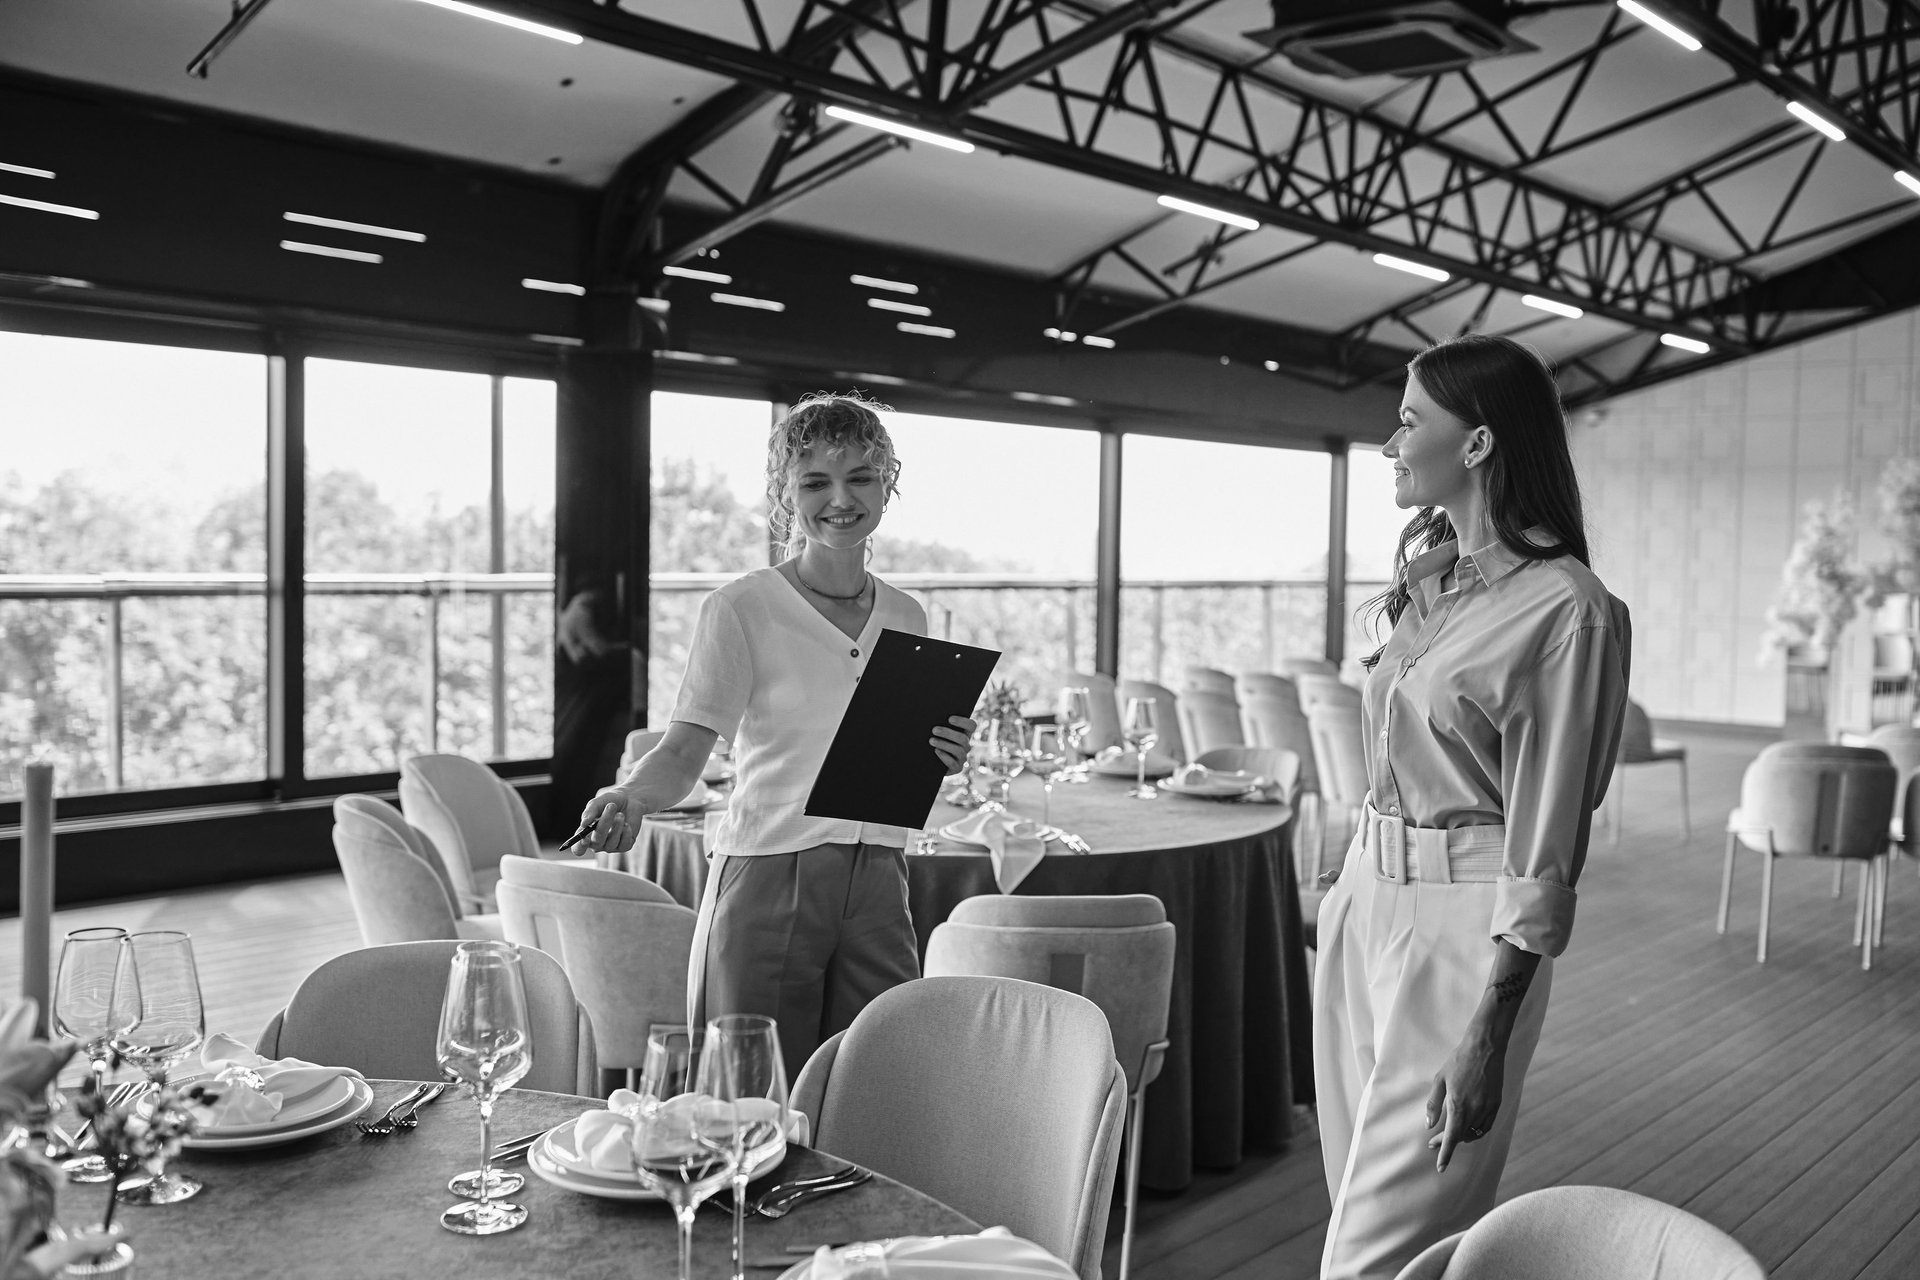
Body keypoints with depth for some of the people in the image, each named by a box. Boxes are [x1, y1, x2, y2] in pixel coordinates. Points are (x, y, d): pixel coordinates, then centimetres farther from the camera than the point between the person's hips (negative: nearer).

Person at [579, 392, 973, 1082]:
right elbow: (684, 748, -12)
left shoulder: (906, 618, 10)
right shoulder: (740, 609, -5)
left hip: (878, 879, 5)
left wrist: (942, 760, -3)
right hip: (767, 877, -4)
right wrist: (631, 796, -31)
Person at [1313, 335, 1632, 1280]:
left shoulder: (1566, 609, -16)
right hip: (1366, 896, 8)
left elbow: (1546, 845, -16)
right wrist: (1347, 884, 17)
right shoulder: (1426, 573, 8)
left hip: (1464, 926, -8)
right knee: (1363, 1192, 17)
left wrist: (1489, 1034, -18)